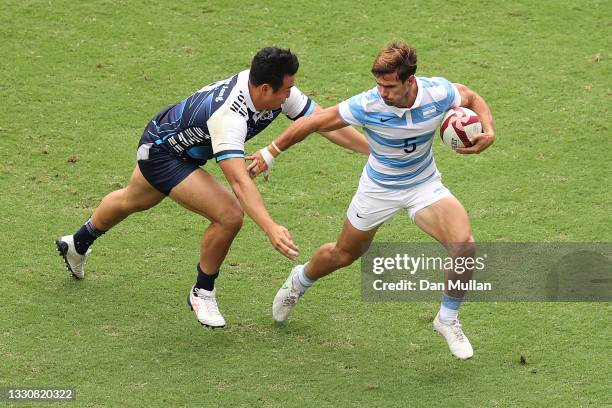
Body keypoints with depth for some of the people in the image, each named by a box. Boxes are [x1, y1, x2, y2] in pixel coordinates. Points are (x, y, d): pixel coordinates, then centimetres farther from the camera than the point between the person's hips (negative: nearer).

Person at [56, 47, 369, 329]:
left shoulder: (279, 91, -21)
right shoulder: (229, 115, -43)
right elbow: (239, 180, -52)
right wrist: (271, 229, -62)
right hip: (160, 151, -9)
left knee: (132, 201, 34)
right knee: (229, 216, -22)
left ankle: (77, 245, 61)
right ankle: (202, 294, 2)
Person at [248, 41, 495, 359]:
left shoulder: (438, 93, -24)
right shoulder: (367, 106, -30)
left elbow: (473, 98, -1)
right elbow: (314, 122, -18)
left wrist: (488, 132, -20)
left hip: (424, 186, 1)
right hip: (379, 188, -1)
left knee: (463, 245, -24)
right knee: (344, 254, 18)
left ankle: (448, 320, 1)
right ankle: (299, 281, 54)